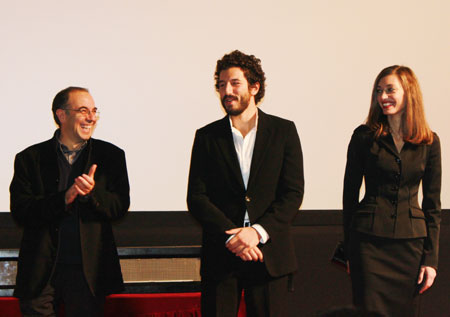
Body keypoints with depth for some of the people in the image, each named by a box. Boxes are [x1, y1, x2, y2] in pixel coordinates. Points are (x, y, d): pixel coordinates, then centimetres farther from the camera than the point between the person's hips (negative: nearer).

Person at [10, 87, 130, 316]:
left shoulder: (111, 156, 10)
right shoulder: (30, 158, 6)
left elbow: (120, 206, 4)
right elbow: (20, 211, -3)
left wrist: (92, 193, -16)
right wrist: (63, 199, -16)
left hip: (88, 271, 1)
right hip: (42, 271, -1)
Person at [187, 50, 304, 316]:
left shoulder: (283, 131, 6)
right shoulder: (207, 137, 8)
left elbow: (294, 193, -1)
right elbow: (196, 197, 1)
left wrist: (257, 232, -14)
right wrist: (230, 235, -14)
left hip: (270, 256, 0)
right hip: (220, 256, 0)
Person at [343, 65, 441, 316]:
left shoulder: (429, 142, 4)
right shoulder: (364, 137, 0)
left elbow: (433, 204, 6)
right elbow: (350, 192, 5)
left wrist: (431, 258, 1)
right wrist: (349, 250, 3)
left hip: (411, 242, 2)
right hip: (369, 240, -2)